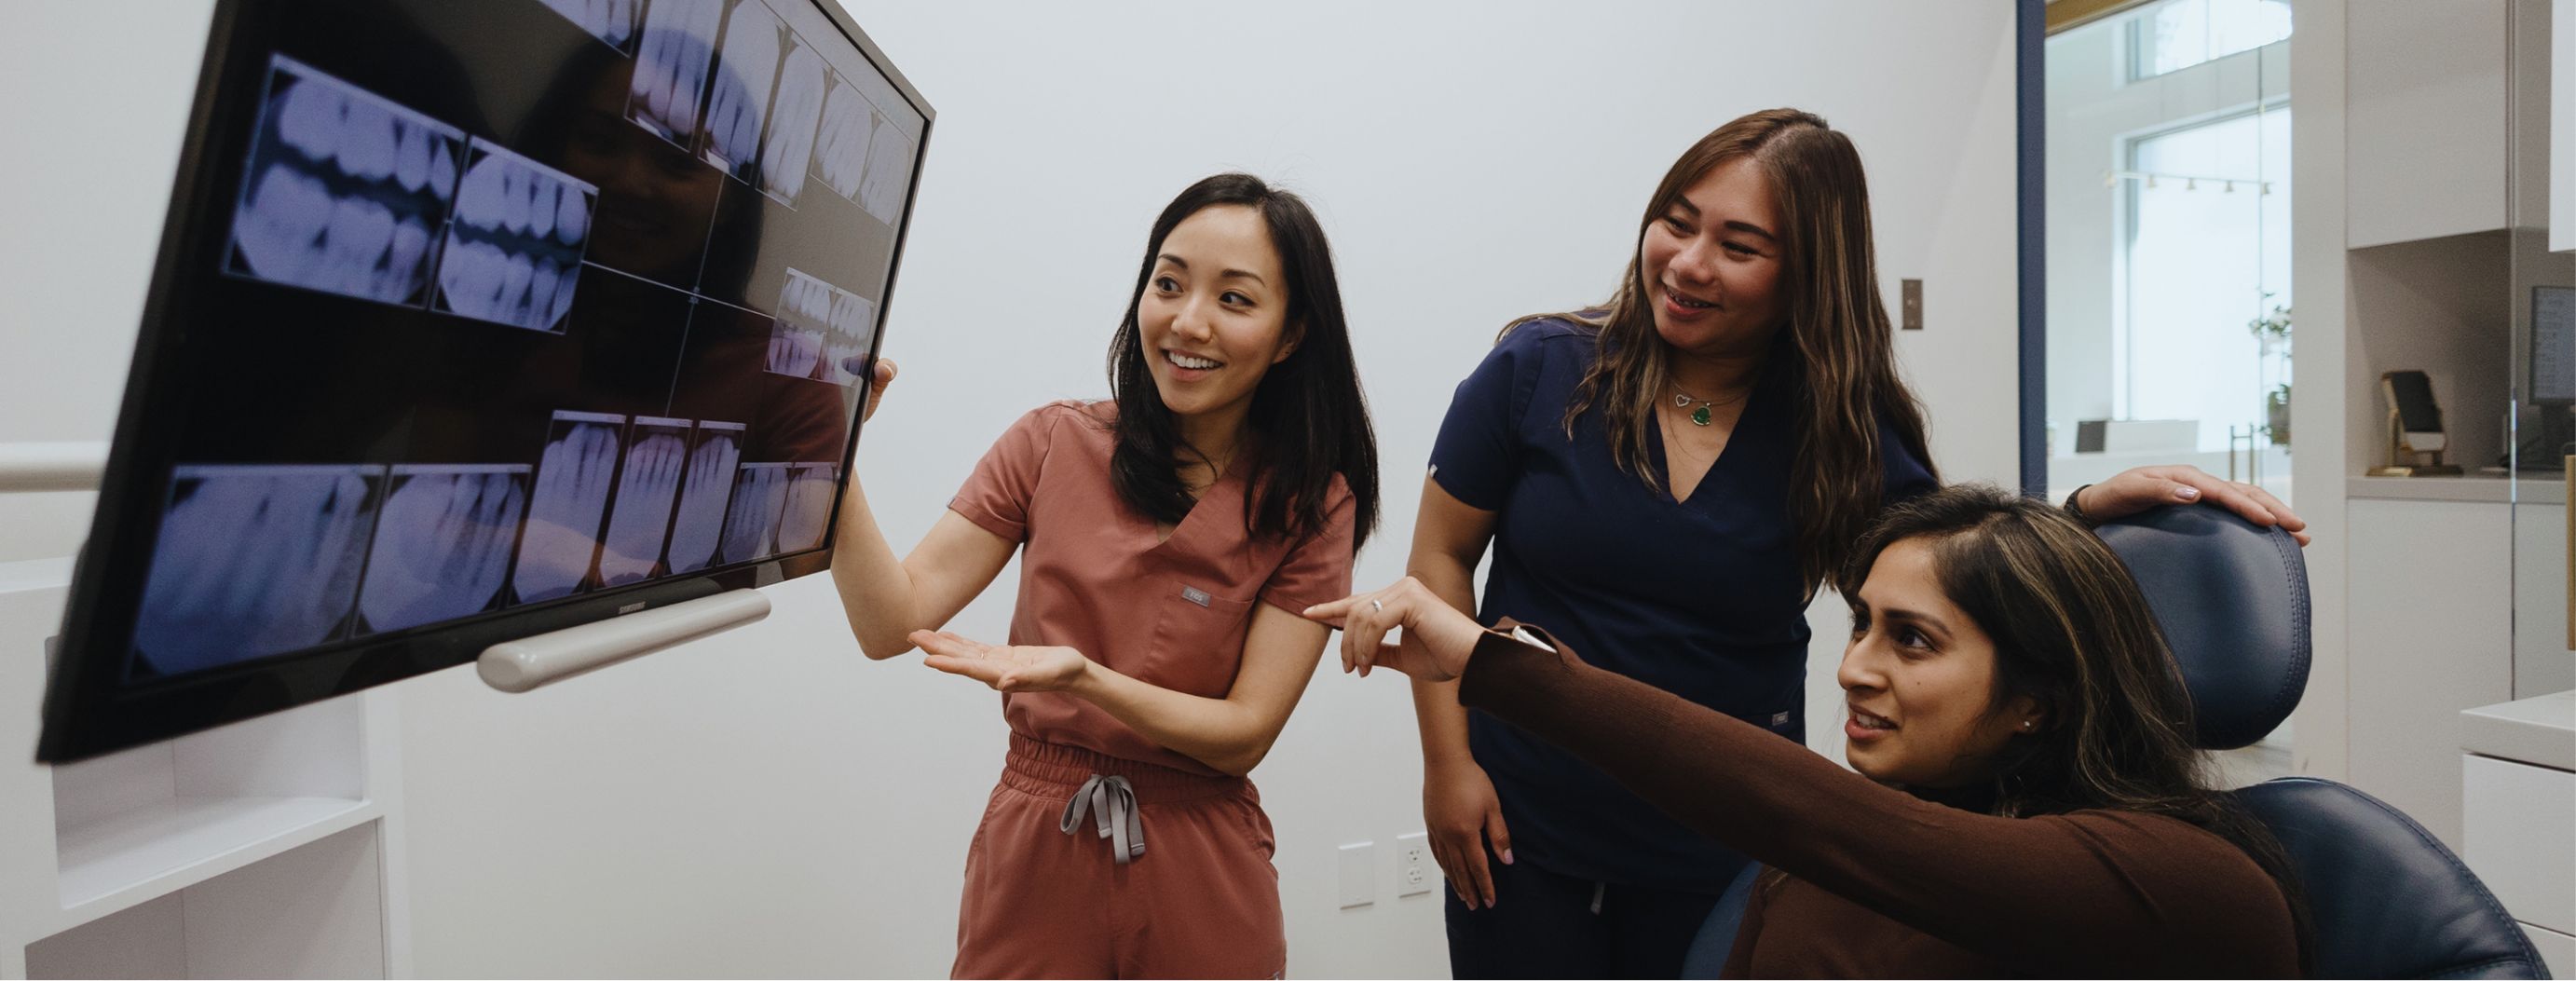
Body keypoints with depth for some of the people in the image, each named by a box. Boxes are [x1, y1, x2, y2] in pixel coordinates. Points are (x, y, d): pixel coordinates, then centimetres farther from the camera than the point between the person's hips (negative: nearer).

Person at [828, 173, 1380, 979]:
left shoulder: (1311, 506, -7)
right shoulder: (1053, 445, -5)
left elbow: (1246, 732, -12)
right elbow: (892, 624, -10)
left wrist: (1083, 676, -27)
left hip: (1198, 880, -1)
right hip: (1030, 857, 1)